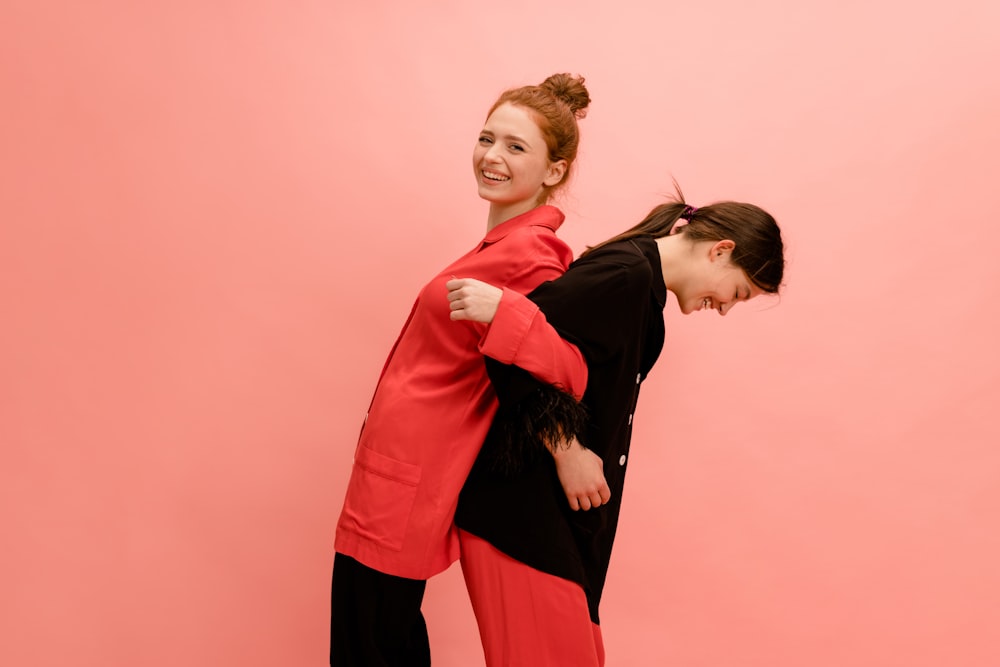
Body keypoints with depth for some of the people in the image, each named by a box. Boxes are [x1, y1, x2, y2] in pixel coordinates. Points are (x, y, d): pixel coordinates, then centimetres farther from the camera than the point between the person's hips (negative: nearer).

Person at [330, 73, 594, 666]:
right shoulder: (510, 242, 11)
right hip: (397, 481, 9)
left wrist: (498, 309, -35)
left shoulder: (527, 252, -17)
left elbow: (571, 375, -24)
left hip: (406, 484, -9)